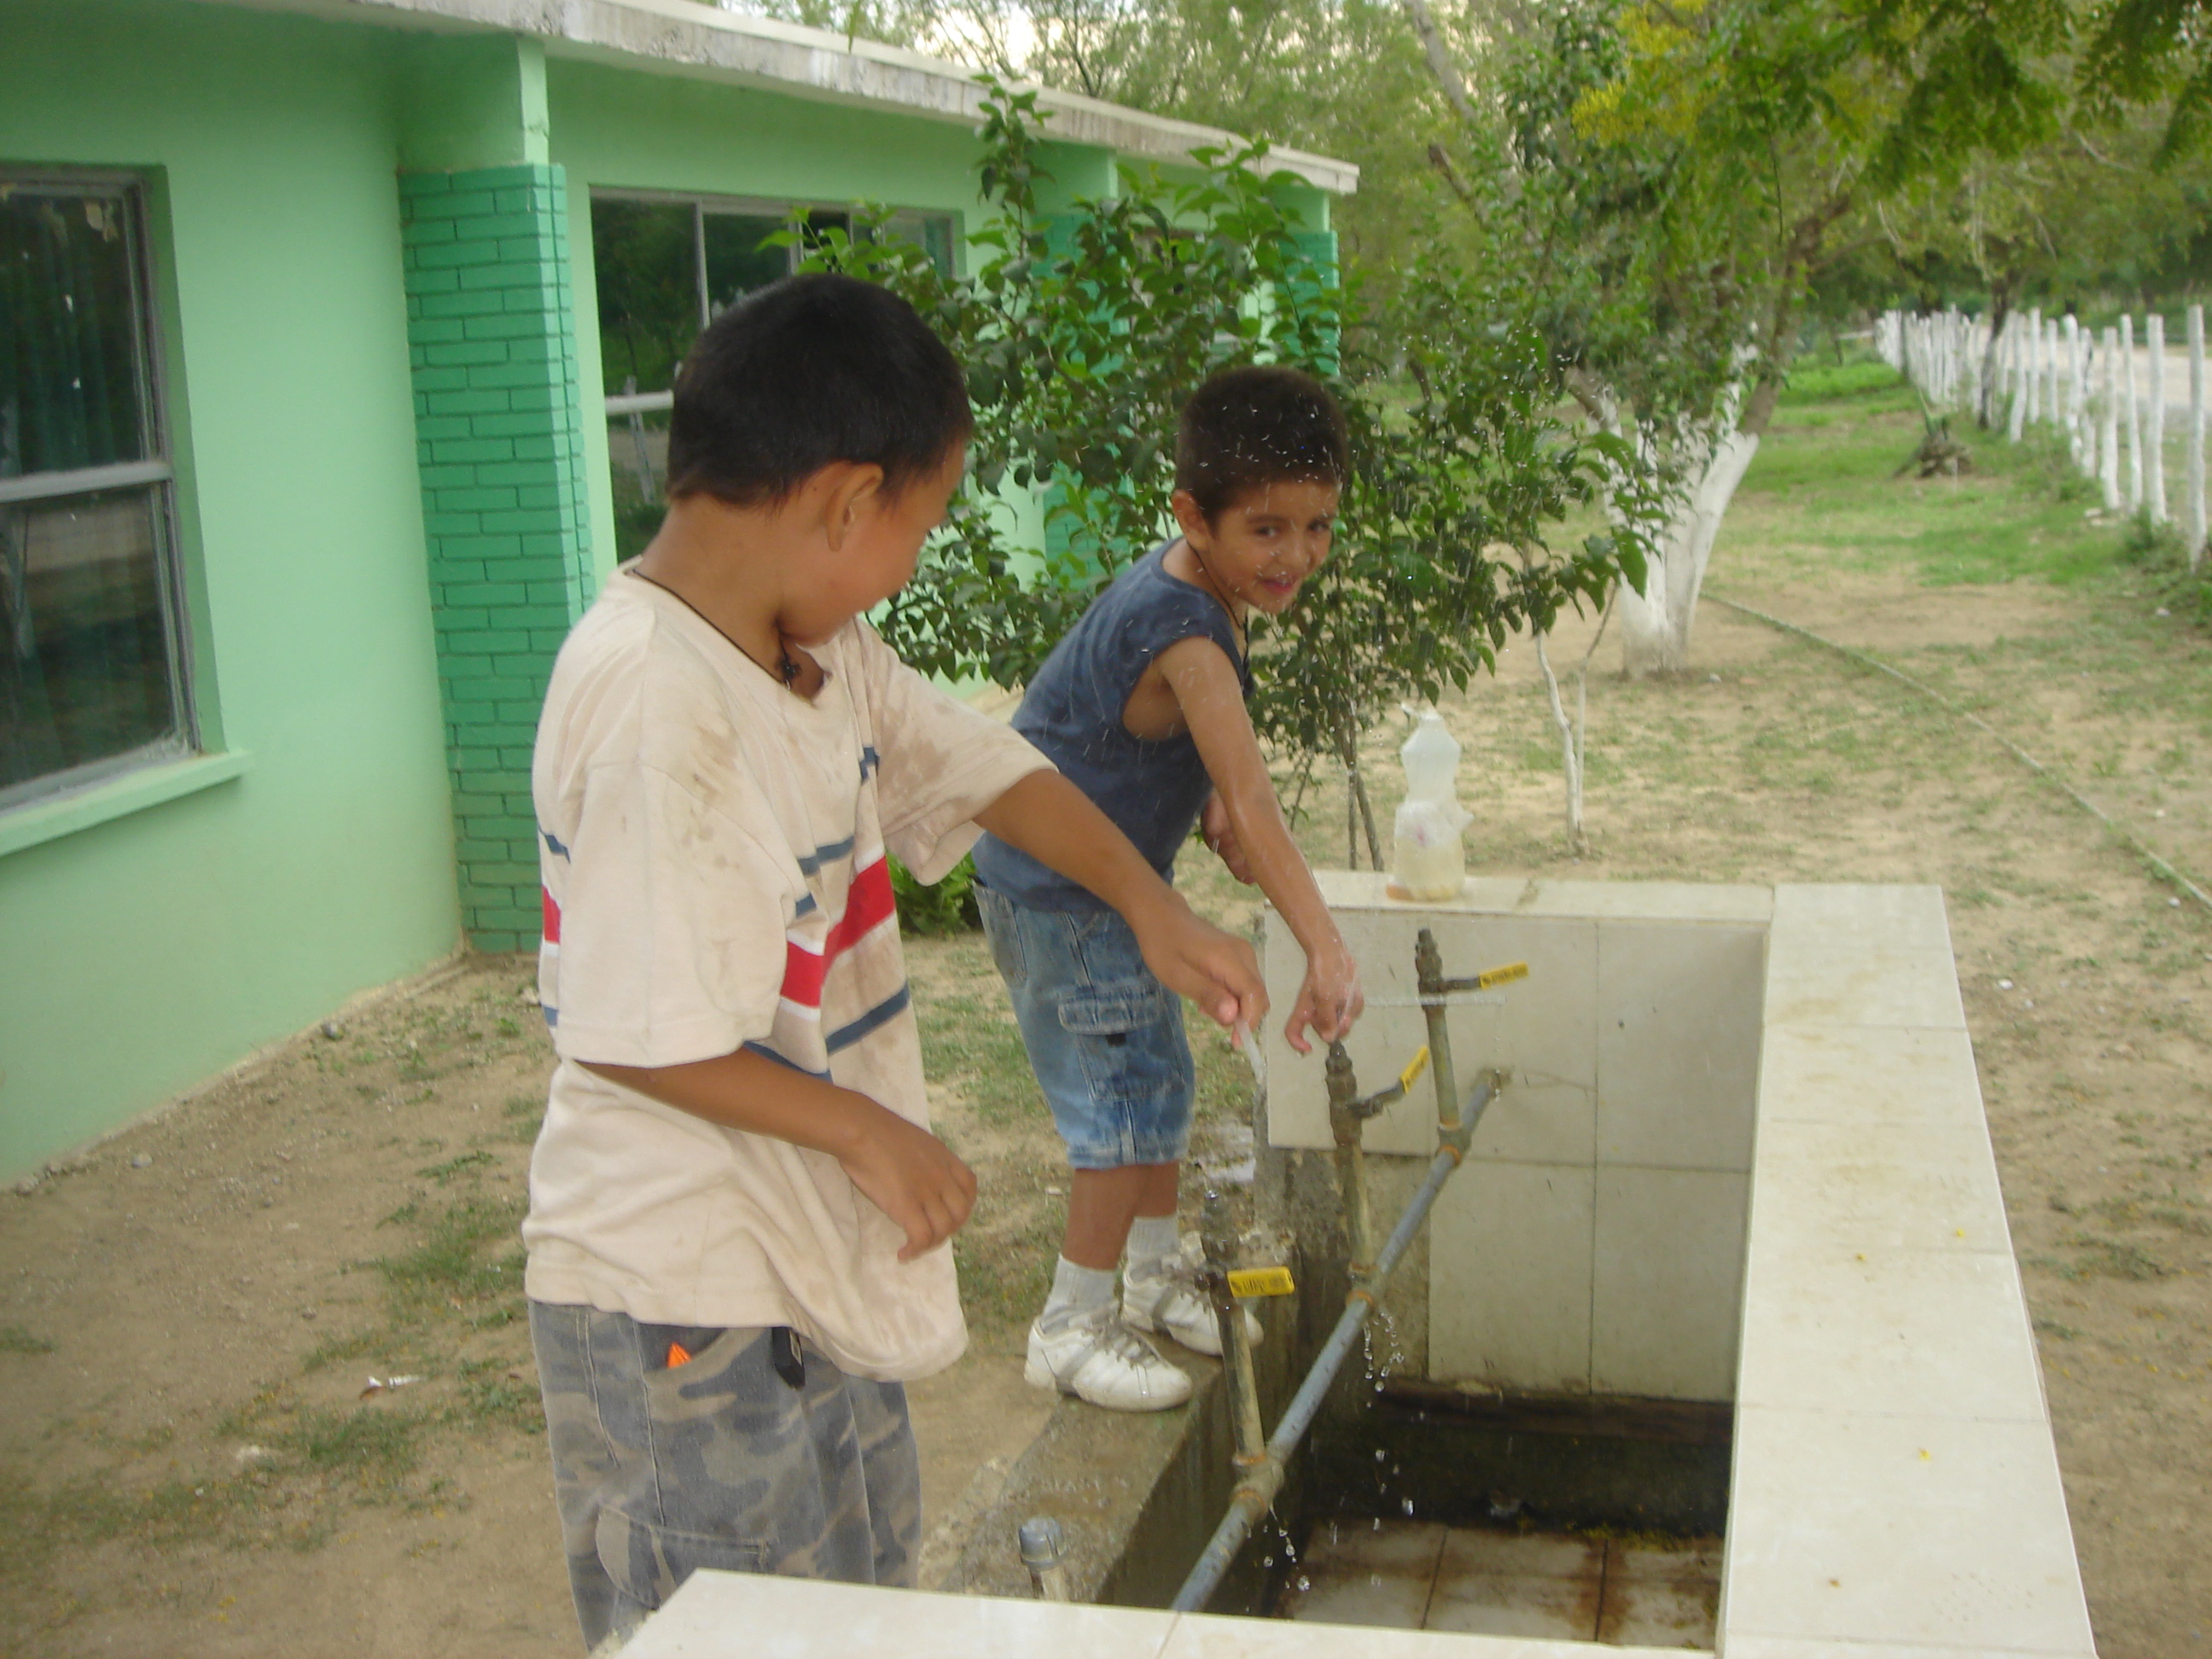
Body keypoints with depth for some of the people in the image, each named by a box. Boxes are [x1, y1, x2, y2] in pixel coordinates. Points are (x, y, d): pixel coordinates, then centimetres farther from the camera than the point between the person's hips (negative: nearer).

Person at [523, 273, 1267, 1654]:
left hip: (822, 1264, 9)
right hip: (684, 1312, -9)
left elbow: (980, 766, 15)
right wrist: (868, 1133, -16)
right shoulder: (654, 702, -27)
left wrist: (1154, 909, 5)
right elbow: (635, 1037, -27)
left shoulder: (824, 653, 2)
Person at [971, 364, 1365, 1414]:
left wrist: (1209, 810, -2)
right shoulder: (1186, 635, -31)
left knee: (1162, 1082, 19)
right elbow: (1252, 798, -42)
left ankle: (1155, 1276, 37)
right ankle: (1072, 1326, 12)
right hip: (1056, 898, -10)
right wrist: (1325, 949, -48)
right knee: (1126, 1105, -4)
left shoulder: (1193, 586, -1)